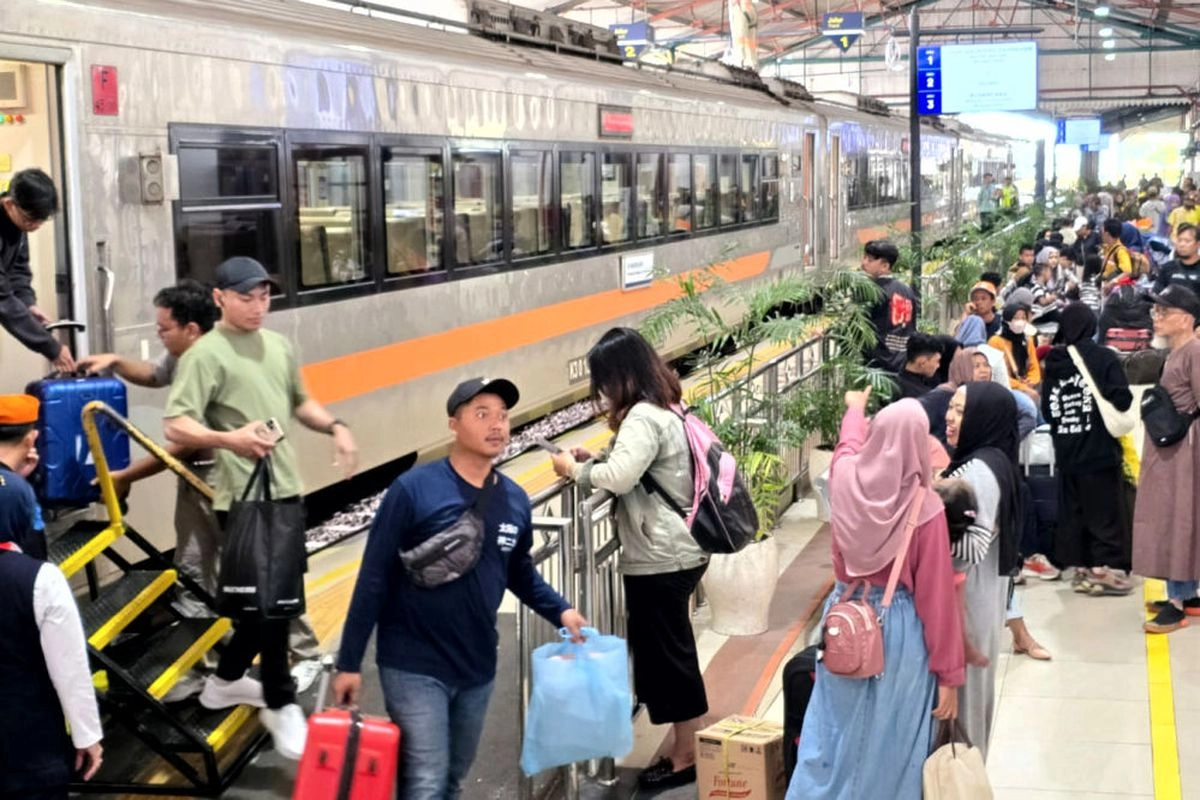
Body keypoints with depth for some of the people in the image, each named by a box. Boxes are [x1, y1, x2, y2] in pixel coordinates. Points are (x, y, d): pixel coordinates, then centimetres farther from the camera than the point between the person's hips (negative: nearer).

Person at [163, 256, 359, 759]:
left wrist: (334, 427, 6)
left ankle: (227, 679, 36)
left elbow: (299, 402, 25)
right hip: (243, 498, -8)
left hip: (285, 490, 8)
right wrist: (230, 439, -38)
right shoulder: (206, 354, -13)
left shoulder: (279, 345, 11)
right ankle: (281, 706, 11)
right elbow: (175, 426, -21)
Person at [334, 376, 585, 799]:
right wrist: (349, 662, -10)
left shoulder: (516, 500, 0)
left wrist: (559, 611, 2)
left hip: (477, 667, 6)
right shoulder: (414, 489, -15)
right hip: (415, 666, -6)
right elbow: (373, 578, -11)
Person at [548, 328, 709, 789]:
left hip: (660, 559, -10)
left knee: (668, 654, 1)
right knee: (667, 652, 16)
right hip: (674, 552, 10)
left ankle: (686, 757, 11)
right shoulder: (662, 409, 13)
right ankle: (685, 748, 24)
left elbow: (619, 478, -27)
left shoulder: (643, 417, -18)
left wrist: (576, 470, -11)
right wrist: (595, 461, 6)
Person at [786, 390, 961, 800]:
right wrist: (949, 672, -7)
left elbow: (849, 445, 22)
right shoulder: (924, 506, -17)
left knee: (834, 733, 14)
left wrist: (855, 408, 45)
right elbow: (936, 594, -13)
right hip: (899, 628, -4)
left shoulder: (846, 479, -5)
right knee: (889, 742, 6)